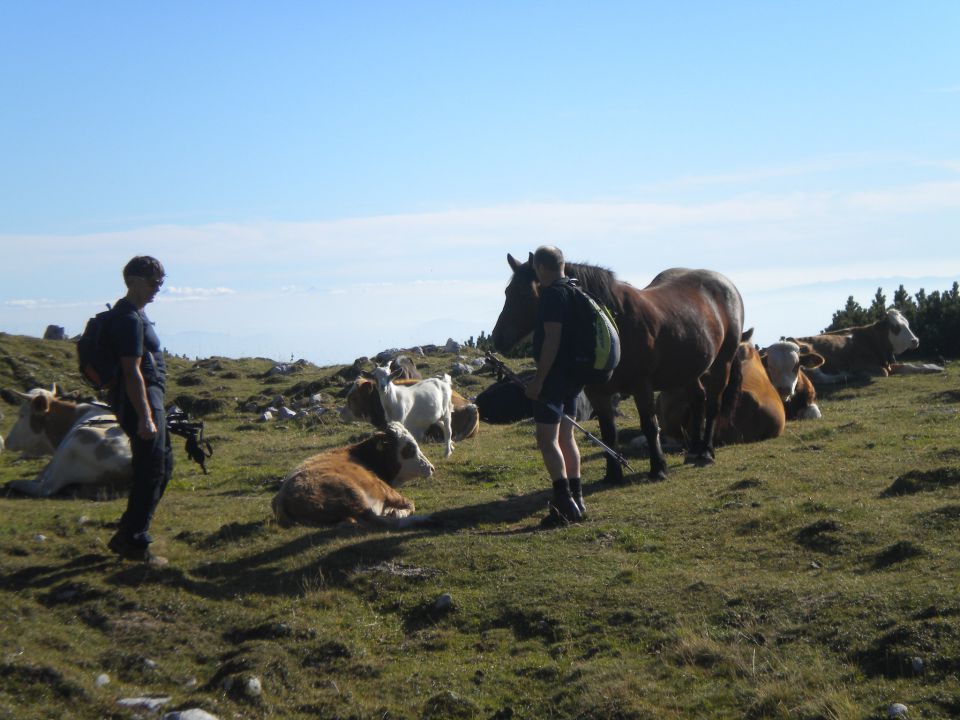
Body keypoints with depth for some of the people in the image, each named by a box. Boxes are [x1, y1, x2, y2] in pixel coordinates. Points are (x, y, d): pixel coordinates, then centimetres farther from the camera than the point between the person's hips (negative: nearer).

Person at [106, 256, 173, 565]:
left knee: (163, 463, 16)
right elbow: (132, 372, -22)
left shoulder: (134, 313, 16)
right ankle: (135, 543, 3)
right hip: (141, 401, -11)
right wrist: (145, 418, -24)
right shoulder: (130, 319, -17)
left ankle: (128, 535, 20)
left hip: (150, 399, 11)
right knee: (150, 472, -5)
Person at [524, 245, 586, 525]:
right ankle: (576, 499, 20)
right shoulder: (573, 291, 14)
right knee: (566, 438, 16)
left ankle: (564, 503, -13)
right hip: (572, 376, 10)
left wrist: (538, 380, -21)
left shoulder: (553, 294, -16)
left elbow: (552, 340, -22)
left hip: (554, 375, -10)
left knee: (547, 440, -9)